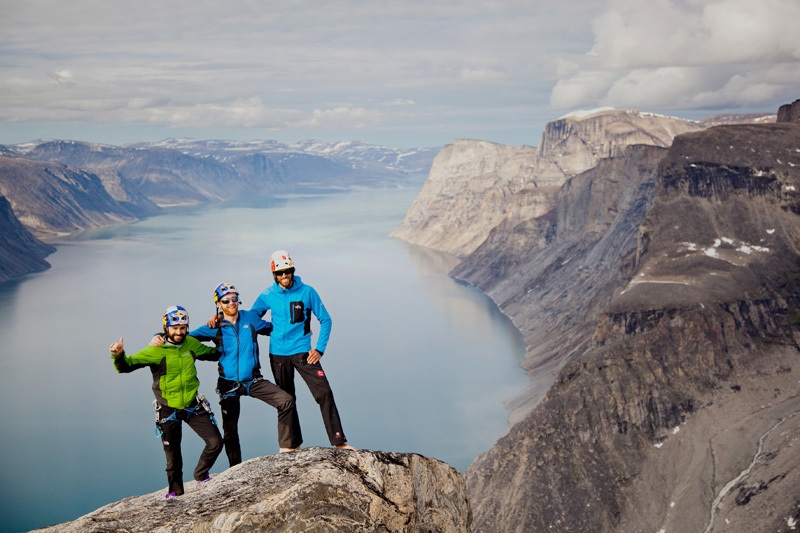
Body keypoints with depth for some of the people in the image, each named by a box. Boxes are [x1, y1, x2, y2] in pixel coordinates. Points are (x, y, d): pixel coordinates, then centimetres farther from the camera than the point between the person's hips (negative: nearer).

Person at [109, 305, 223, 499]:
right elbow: (128, 365, -20)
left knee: (215, 442, -4)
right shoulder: (156, 350, -13)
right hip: (168, 410, -3)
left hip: (193, 406, 3)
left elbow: (214, 354, 20)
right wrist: (119, 356, -40)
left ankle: (201, 476, 21)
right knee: (173, 454, 9)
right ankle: (175, 490, 31)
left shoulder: (191, 344, 1)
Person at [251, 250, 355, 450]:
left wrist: (320, 349, -8)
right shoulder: (267, 295, 0)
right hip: (277, 354, 2)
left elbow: (325, 320, -1)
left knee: (324, 393, -14)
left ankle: (338, 441, -12)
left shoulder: (307, 292, -6)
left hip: (302, 351, -2)